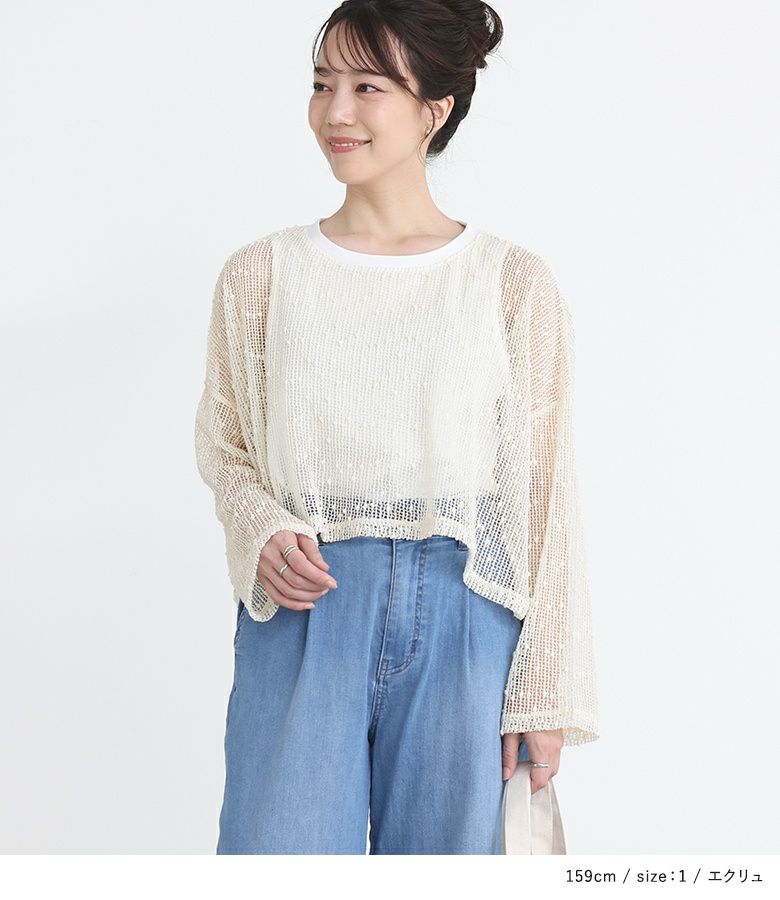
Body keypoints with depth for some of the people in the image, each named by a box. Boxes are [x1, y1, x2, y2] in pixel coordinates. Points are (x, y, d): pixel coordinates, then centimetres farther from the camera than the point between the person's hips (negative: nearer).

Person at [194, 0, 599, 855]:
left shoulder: (516, 285, 0)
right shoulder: (260, 274, 4)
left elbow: (544, 494, 1)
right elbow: (221, 443, 15)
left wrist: (544, 687, -1)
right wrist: (261, 530, -7)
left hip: (462, 622, 0)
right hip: (301, 613, 1)